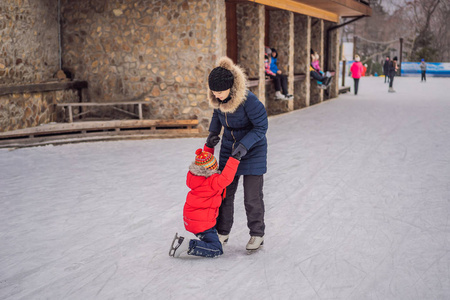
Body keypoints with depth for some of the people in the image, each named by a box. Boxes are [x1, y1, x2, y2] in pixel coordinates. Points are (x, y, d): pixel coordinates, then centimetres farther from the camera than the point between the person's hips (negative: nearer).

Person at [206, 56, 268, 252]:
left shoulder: (249, 100, -30)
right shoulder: (217, 97, -11)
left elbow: (261, 126, -20)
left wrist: (244, 145, -29)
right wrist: (213, 133, -2)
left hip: (253, 151, -5)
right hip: (229, 149, 5)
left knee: (252, 197, 0)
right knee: (225, 192, 9)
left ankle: (257, 234, 18)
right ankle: (222, 232, 23)